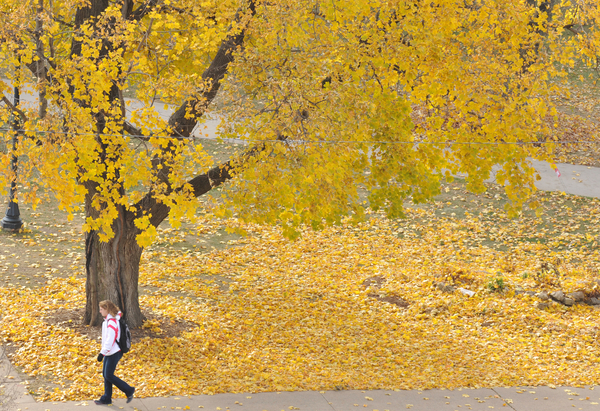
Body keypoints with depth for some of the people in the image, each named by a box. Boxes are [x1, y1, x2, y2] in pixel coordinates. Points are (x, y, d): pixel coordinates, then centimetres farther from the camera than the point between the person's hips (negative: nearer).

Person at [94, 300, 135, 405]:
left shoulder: (112, 322, -22)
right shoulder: (107, 320, 10)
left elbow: (110, 340, -26)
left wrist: (102, 353, -25)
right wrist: (103, 352, 23)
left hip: (114, 353, -10)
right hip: (109, 353, 10)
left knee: (109, 376, -6)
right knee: (105, 374, 11)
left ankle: (129, 390, 4)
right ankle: (106, 398, 17)